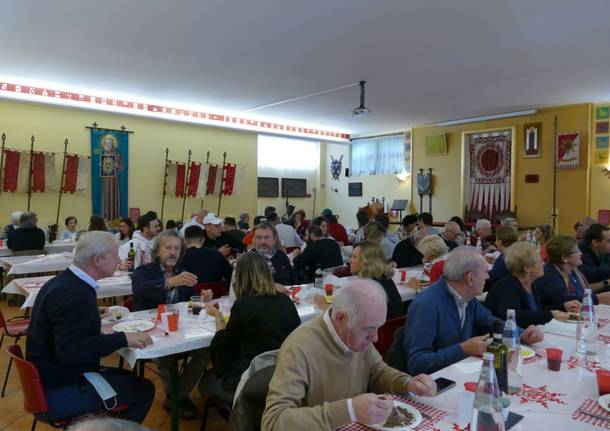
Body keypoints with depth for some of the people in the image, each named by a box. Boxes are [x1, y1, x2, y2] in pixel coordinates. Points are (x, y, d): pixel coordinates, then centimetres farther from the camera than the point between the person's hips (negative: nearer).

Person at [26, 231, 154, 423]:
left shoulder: (66, 281, 4)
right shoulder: (73, 293, -26)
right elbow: (70, 351, -34)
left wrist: (94, 316, 12)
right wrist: (122, 339, -31)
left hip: (56, 376, 10)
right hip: (59, 391, -10)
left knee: (132, 379, 18)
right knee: (143, 390, -6)